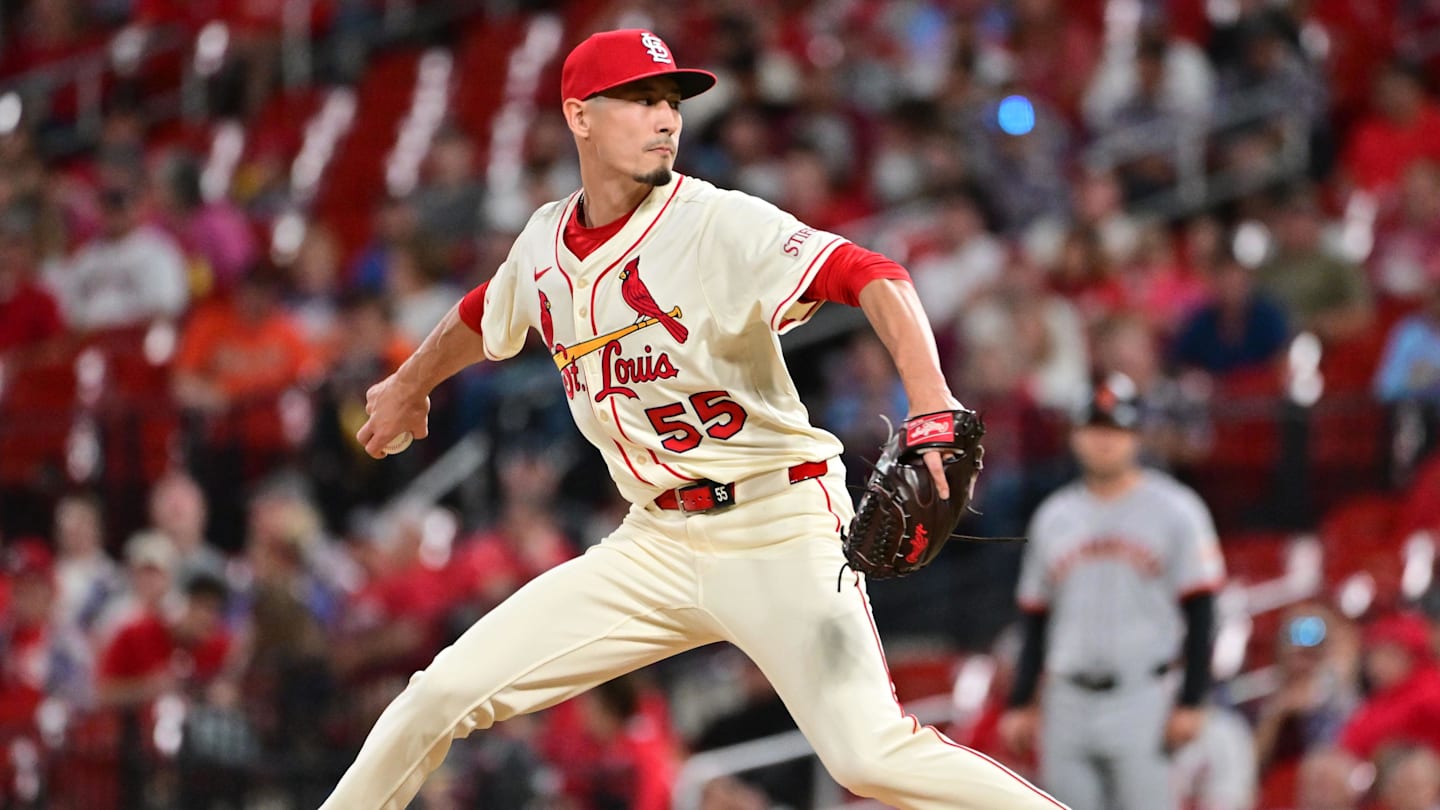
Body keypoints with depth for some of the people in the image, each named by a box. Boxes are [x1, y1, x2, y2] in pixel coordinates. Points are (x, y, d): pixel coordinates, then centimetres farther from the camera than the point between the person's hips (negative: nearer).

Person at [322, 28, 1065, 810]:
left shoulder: (719, 224, -14)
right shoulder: (545, 244, 5)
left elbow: (873, 277, -27)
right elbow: (484, 317, 28)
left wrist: (933, 413, -43)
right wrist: (408, 385, 47)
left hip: (779, 534, -6)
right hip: (655, 544, 6)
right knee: (446, 692, -1)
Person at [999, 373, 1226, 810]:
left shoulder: (1174, 510, -1)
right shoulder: (1053, 517, 13)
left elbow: (1200, 613, -4)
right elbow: (1036, 622, 18)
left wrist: (1191, 703, -10)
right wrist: (1019, 704, 13)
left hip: (1141, 702, -5)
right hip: (1069, 704, 5)